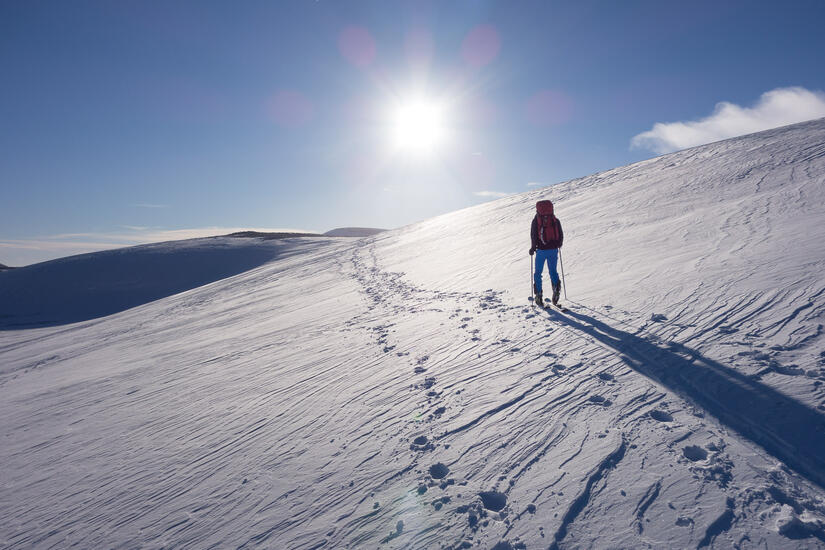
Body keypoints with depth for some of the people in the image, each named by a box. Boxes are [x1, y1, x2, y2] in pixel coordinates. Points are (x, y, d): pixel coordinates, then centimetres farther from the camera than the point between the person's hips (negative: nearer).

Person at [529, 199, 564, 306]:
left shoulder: (536, 220, -5)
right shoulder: (555, 220, 3)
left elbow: (534, 235, -8)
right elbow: (561, 235, 6)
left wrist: (533, 247, 5)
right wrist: (558, 245, 22)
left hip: (541, 250, -2)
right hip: (553, 249, 2)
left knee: (538, 273, 9)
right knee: (553, 271, 17)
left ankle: (539, 296, 8)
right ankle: (556, 287, -6)